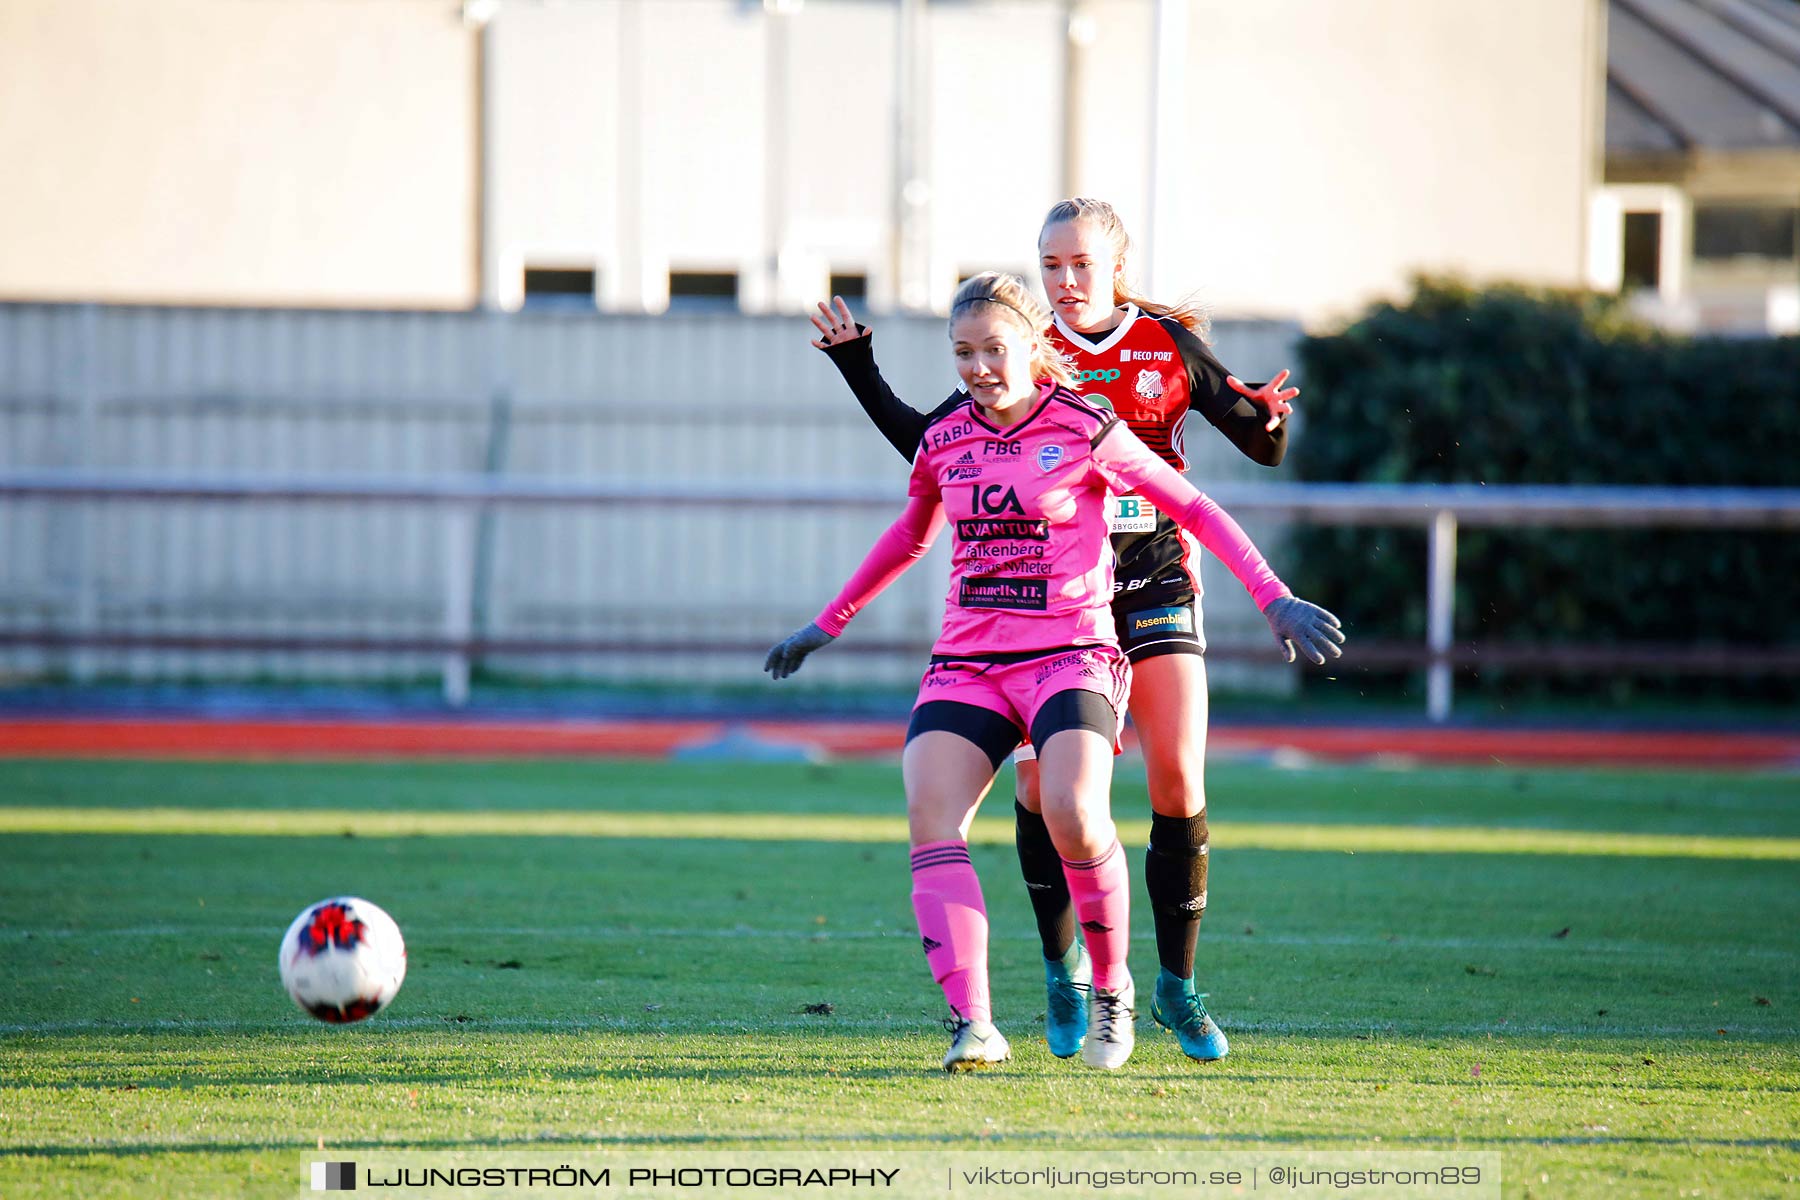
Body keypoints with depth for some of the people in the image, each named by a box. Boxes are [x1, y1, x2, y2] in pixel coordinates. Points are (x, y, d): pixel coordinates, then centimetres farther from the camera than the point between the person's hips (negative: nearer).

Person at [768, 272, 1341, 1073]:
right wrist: (831, 622, 35)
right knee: (930, 818, -20)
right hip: (966, 664, 4)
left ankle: (1112, 990, -2)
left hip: (1070, 655, -4)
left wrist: (1274, 599, -4)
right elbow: (910, 536, 29)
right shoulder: (945, 437, 10)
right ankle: (973, 1027, -25)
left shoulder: (1085, 431, -4)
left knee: (1073, 816, -28)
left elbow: (1194, 510, 2)